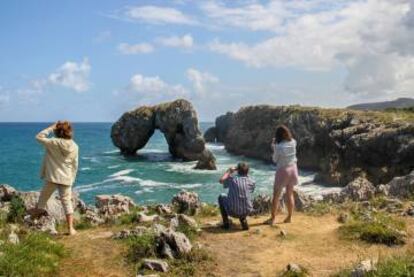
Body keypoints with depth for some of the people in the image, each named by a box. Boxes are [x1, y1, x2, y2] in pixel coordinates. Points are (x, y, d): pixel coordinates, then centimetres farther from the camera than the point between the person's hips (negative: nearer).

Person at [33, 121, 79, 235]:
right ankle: (71, 228, 5)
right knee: (67, 201, 6)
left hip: (52, 177, -3)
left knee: (43, 198, 18)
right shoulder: (75, 146, -1)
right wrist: (72, 179, 17)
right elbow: (74, 165, 6)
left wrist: (51, 128, 1)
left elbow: (39, 137, -1)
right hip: (66, 179, 3)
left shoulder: (53, 143, -13)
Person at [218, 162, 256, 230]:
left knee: (221, 197, 25)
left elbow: (221, 180, 14)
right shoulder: (252, 182, -1)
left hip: (232, 212, -2)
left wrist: (229, 171, 23)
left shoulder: (232, 179, -6)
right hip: (246, 212, 3)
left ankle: (226, 222, 23)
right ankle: (243, 220, 18)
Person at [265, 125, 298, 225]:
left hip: (282, 170, -5)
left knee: (276, 195, 6)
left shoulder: (278, 146, -21)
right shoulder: (293, 142, -6)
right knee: (290, 194, 15)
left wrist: (273, 147, 0)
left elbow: (275, 159, -8)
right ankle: (289, 217, 21)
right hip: (292, 169, 5)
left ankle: (273, 218, 11)